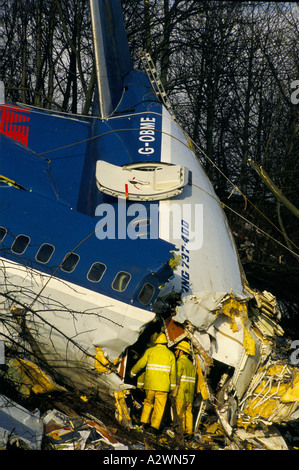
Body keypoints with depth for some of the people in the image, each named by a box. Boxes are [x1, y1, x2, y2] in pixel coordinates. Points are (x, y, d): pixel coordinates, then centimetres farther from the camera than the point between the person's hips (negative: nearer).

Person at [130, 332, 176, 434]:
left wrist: (132, 372, 25)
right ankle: (154, 427, -3)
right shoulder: (170, 354, 5)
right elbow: (173, 372, 6)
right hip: (163, 385, -1)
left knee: (148, 402, 21)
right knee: (159, 407, 4)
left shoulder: (150, 351, 3)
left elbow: (140, 364, 8)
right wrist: (173, 387, 15)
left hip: (149, 384, 1)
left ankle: (144, 421, 16)